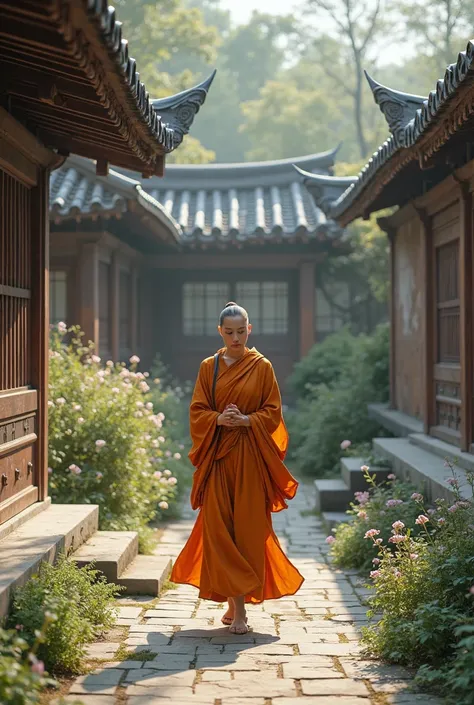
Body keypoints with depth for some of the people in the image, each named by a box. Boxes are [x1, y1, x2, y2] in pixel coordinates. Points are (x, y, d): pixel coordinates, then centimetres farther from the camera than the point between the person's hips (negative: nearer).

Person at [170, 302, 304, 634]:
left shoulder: (262, 366, 4)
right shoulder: (209, 367, 9)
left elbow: (273, 411, 2)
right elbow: (197, 410, 6)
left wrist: (245, 420, -14)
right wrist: (219, 419, -13)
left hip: (251, 455, -1)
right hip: (217, 454, 1)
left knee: (249, 527, -3)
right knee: (218, 527, -4)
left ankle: (241, 599, 6)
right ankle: (235, 601, 2)